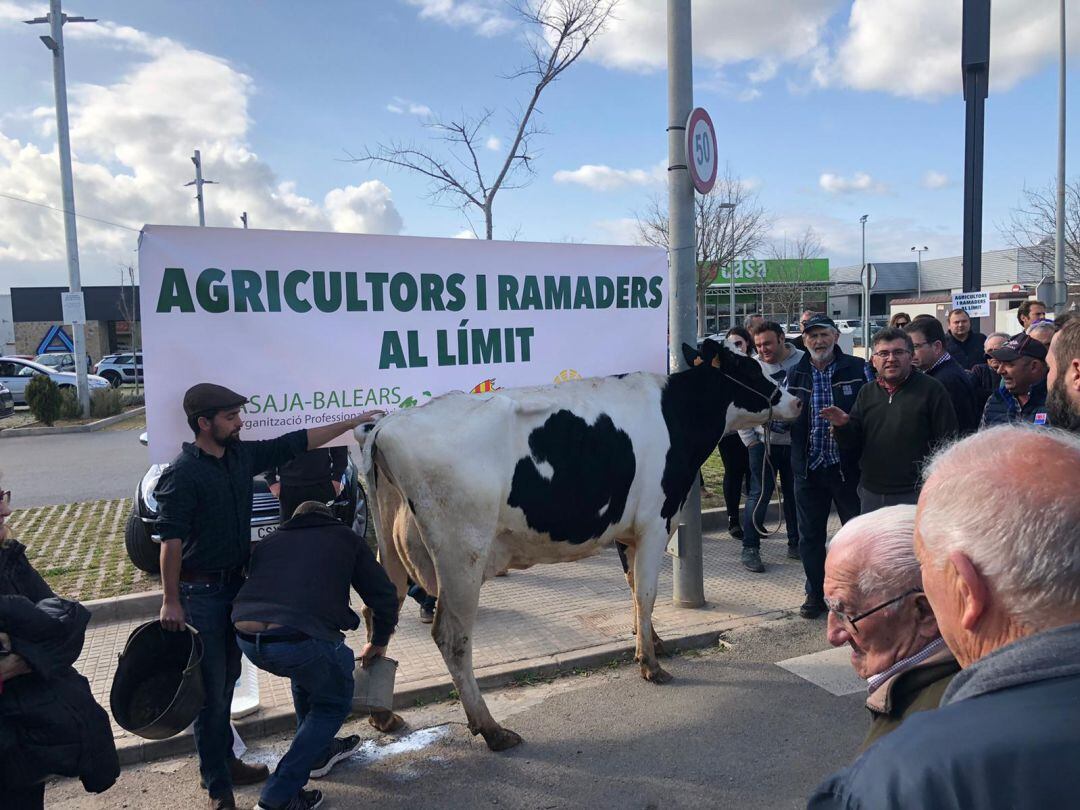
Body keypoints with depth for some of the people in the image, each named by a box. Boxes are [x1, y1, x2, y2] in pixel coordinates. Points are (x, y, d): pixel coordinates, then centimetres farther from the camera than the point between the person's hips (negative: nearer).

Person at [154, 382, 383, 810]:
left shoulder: (242, 455, 3)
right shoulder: (182, 475, -18)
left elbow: (296, 442, 10)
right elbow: (170, 539, -19)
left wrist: (352, 422, 12)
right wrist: (170, 601, -20)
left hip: (235, 583, 8)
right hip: (199, 592, -7)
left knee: (227, 678, 18)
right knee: (210, 687, -1)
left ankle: (225, 761, 33)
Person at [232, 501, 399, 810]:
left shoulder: (268, 541, 28)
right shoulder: (345, 538, 20)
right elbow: (384, 596, 18)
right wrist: (378, 643, 35)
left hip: (246, 638, 5)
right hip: (300, 640, -5)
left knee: (306, 671, 35)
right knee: (334, 704, 22)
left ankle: (318, 752, 45)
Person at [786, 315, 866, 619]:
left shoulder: (857, 369, -2)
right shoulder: (796, 375, 8)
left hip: (848, 466, -3)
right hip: (808, 468, 3)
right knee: (810, 534, 11)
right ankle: (815, 594, 25)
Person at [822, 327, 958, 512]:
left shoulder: (931, 389, -4)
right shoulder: (866, 393, 11)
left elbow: (947, 445, -7)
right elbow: (854, 443, 11)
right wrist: (843, 427, -11)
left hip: (915, 495, -5)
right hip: (871, 495, 5)